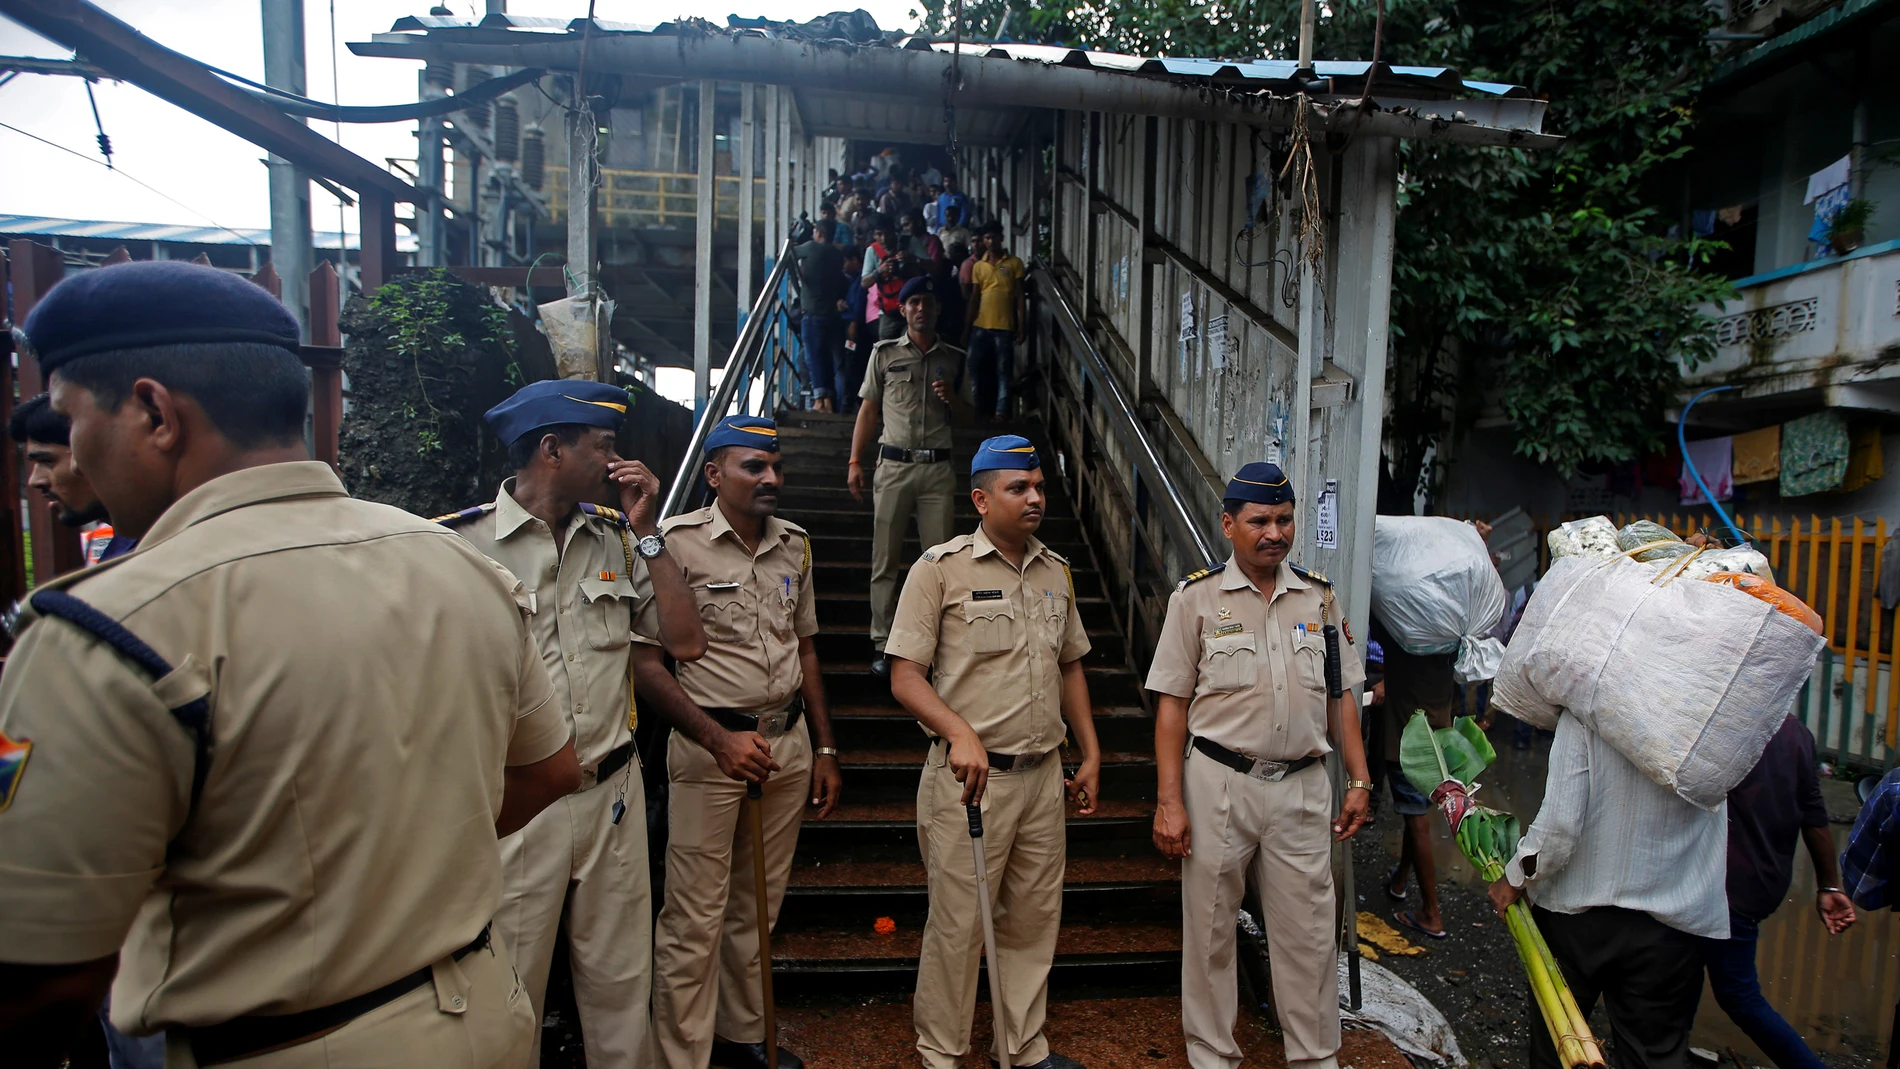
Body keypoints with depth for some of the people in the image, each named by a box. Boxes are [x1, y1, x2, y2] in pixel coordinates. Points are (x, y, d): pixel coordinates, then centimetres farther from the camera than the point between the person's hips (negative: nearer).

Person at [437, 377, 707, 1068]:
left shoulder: (617, 535, 6)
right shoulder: (460, 541, -10)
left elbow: (686, 642, 1)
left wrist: (646, 530, -3)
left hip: (613, 796, 4)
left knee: (621, 985, 16)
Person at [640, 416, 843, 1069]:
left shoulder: (794, 544, 9)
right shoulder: (678, 542, -10)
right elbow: (647, 660, -11)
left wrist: (824, 750, 14)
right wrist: (720, 739, -18)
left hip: (788, 741, 6)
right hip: (710, 744, -5)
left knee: (757, 907, 16)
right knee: (695, 918, 1)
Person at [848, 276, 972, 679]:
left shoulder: (954, 359, 12)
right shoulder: (884, 353, 8)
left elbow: (965, 419, 16)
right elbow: (868, 410, 8)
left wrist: (951, 397, -6)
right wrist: (855, 461, 0)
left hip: (938, 468, 1)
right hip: (894, 464, -1)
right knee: (885, 560, 0)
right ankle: (882, 645, 8)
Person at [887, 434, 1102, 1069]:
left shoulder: (1055, 570, 11)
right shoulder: (941, 567, -8)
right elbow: (905, 675, -11)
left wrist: (1091, 755, 17)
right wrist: (960, 731, -27)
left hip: (1044, 774, 6)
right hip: (969, 777, -5)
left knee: (1034, 919, 15)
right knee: (959, 922, 4)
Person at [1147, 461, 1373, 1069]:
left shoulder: (1320, 597, 7)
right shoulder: (1196, 598, -3)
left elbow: (1341, 696, 13)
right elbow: (1172, 704, -4)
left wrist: (1358, 780, 7)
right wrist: (1170, 802, -8)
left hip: (1302, 787, 3)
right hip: (1218, 784, -2)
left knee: (1308, 933, 9)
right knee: (1210, 929, 8)